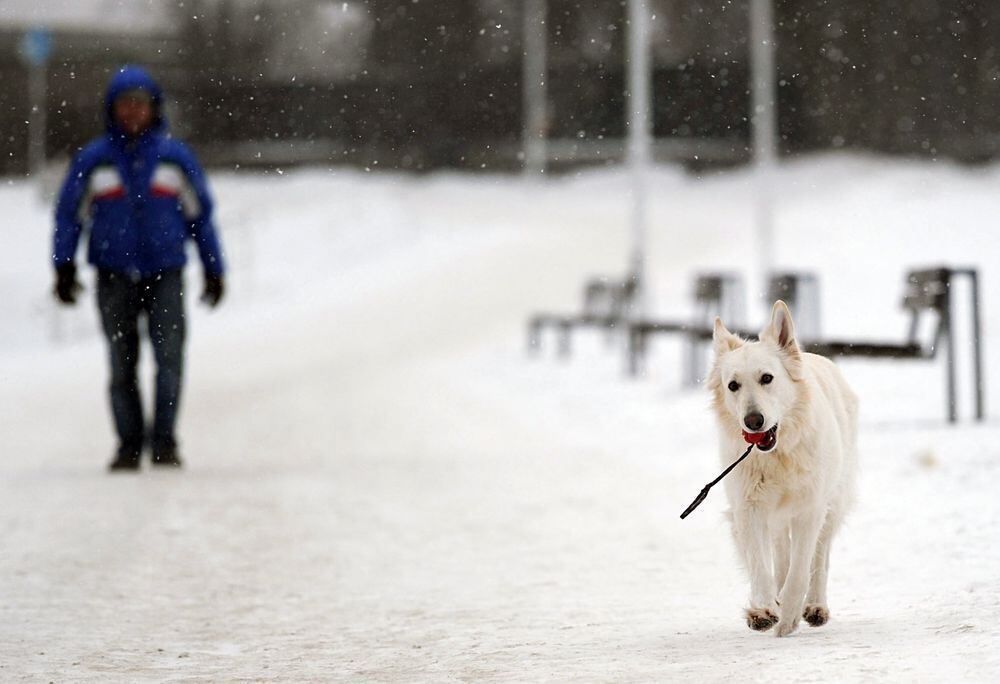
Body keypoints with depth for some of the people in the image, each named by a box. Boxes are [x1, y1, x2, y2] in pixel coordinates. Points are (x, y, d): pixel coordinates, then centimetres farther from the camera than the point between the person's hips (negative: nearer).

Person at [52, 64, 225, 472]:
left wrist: (213, 270, 11)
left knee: (170, 356, -13)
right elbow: (68, 215, 9)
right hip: (114, 278, 1)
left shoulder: (175, 157, 5)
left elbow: (201, 215, 12)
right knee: (121, 367, 4)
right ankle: (129, 445, 13)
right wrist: (64, 267, 1)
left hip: (165, 274, -1)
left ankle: (164, 442, -5)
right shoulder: (92, 160, 4)